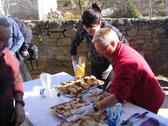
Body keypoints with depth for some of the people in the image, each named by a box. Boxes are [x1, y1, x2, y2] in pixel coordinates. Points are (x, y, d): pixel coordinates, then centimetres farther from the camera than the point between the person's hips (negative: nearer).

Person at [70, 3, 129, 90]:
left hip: (108, 64, -3)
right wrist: (74, 63, -12)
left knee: (103, 89, -2)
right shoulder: (82, 28, -20)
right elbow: (74, 44, -3)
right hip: (94, 64, 3)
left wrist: (112, 65, -19)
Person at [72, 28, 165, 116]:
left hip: (148, 104, -9)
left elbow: (118, 96, -39)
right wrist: (114, 83, 1)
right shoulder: (123, 50, -1)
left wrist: (94, 107, -41)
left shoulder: (125, 62, -33)